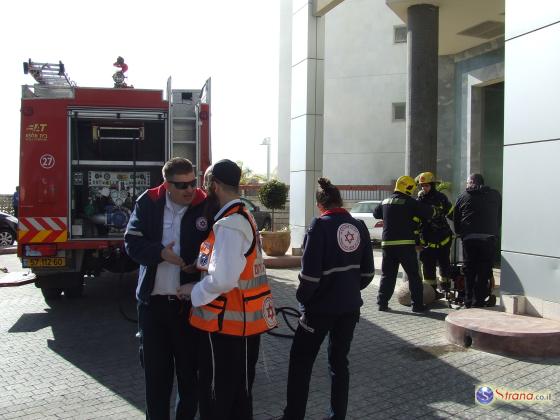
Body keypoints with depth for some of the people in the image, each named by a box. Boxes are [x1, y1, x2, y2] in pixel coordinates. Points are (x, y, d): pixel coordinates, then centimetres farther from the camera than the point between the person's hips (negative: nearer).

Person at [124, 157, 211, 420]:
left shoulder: (206, 206, -7)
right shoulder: (148, 203, 0)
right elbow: (132, 242, -1)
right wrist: (160, 253, -18)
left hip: (190, 302, -2)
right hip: (153, 301, 2)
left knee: (189, 369, 10)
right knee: (156, 369, 13)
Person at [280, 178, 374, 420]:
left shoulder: (320, 225, -14)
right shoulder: (359, 226, 3)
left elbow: (310, 272, -18)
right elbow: (367, 271, 9)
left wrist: (302, 297, -2)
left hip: (322, 306, -6)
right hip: (350, 306, 6)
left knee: (301, 361, 9)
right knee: (340, 361, 16)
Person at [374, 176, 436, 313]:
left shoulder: (385, 202, 9)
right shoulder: (411, 203, -8)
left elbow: (376, 213, 27)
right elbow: (430, 212, -7)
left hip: (387, 243, 5)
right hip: (405, 244, -5)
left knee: (387, 275, 13)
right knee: (413, 275, 5)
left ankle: (382, 303, 11)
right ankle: (417, 304, 6)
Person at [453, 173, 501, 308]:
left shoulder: (463, 197, 6)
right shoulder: (495, 195, 10)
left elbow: (455, 218, 10)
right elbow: (500, 217, 14)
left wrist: (460, 233, 22)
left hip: (469, 238, 0)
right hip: (489, 238, 0)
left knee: (469, 270, 9)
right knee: (484, 271, 5)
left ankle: (468, 301, 12)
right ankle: (478, 301, 3)